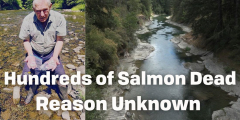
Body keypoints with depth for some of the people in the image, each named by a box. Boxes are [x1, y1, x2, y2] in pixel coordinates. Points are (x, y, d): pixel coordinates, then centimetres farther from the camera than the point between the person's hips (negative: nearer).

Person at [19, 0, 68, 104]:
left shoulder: (59, 18, -20)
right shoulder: (27, 20, -15)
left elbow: (59, 40, -12)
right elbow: (26, 40, -4)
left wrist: (54, 57, -24)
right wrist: (30, 55, -20)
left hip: (51, 53, -1)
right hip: (34, 53, 1)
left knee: (61, 75, -14)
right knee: (26, 75, -16)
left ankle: (65, 99, 14)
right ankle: (32, 90, 19)